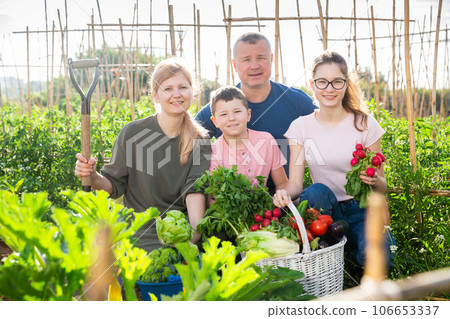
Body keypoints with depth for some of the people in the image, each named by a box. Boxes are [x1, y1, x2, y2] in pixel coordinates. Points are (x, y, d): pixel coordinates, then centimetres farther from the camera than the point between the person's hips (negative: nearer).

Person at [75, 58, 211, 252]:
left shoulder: (200, 139, 2)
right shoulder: (133, 133, -3)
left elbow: (195, 189, -11)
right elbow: (115, 184, 5)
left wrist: (196, 231, -28)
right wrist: (94, 178, -17)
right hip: (139, 237, -2)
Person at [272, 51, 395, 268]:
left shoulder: (365, 124, -4)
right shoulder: (301, 127, 0)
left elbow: (381, 186, 1)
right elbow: (295, 183, -5)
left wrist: (374, 181, -24)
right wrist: (285, 194, -29)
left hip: (360, 208, -1)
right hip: (325, 209, 1)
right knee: (317, 191, -35)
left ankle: (350, 247, 3)